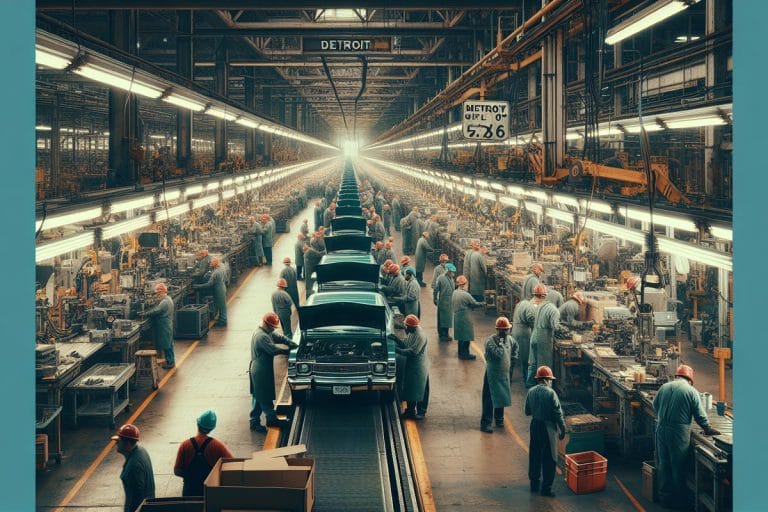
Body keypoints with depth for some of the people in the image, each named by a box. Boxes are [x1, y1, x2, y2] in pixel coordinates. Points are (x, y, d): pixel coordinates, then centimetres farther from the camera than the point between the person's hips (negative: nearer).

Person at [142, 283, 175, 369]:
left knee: (166, 345, -2)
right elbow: (157, 309, 14)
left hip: (165, 327, -10)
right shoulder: (168, 299, 11)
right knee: (169, 344, 16)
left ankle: (170, 362, 5)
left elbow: (155, 311, -23)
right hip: (168, 325, 10)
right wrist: (148, 312, 6)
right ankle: (171, 361, 24)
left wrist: (145, 314, -11)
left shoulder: (164, 302, -22)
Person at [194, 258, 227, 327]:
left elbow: (209, 284, -23)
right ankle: (223, 320, 25)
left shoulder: (215, 273, -23)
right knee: (223, 305, 16)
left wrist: (198, 286, -19)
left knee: (220, 306, 0)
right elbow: (226, 280, 13)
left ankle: (222, 322, 8)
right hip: (223, 288, 9)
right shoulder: (223, 269, 4)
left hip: (218, 291, -9)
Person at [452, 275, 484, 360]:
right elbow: (474, 304, -10)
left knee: (461, 336, 18)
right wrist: (482, 304, 7)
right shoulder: (465, 295, -20)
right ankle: (465, 354, 7)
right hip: (464, 317, -8)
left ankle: (461, 353, 27)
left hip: (456, 317, 8)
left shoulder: (455, 293, 3)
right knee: (466, 336, 2)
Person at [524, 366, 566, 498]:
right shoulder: (550, 393, -17)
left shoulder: (531, 392, -2)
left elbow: (527, 412, 7)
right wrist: (563, 430, -3)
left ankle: (534, 483, 28)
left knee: (534, 456, 18)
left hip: (534, 425, 5)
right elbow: (558, 414, -14)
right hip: (548, 427, -5)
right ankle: (546, 488, 6)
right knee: (549, 459, 4)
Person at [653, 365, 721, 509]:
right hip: (679, 432, -4)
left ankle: (665, 496, 20)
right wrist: (707, 428, 13)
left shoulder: (664, 387, 6)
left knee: (664, 463, 13)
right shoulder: (691, 391, -7)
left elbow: (655, 405, 17)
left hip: (661, 429, 4)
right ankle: (680, 500, 14)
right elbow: (700, 414, -3)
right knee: (678, 466, 5)